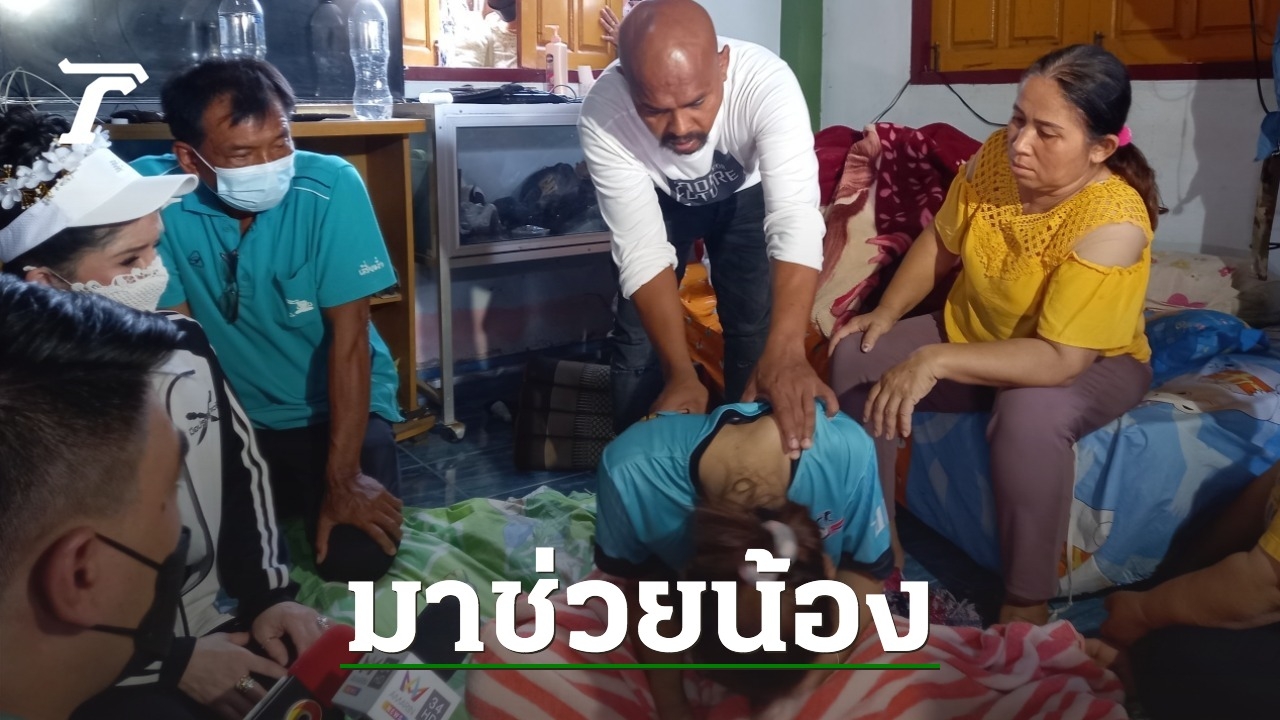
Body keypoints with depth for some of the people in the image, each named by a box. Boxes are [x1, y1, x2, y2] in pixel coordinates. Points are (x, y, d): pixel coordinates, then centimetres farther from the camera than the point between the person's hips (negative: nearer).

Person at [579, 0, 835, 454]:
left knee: (754, 328, -7)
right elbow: (642, 249, -36)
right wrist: (680, 372, -46)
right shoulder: (603, 114, -37)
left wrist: (785, 351, -63)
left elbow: (795, 218, -49)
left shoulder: (766, 82, -41)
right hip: (656, 198, 1)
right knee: (636, 335, -3)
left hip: (744, 193, 0)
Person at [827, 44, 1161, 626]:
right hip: (972, 334, 6)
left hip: (1090, 365, -6)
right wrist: (886, 312, -10)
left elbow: (1060, 358, -37)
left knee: (1029, 413, -39)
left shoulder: (1113, 224, -32)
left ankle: (1027, 604, -22)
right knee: (855, 360, -11)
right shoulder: (997, 154, -15)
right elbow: (942, 241, 2)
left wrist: (935, 361, -43)